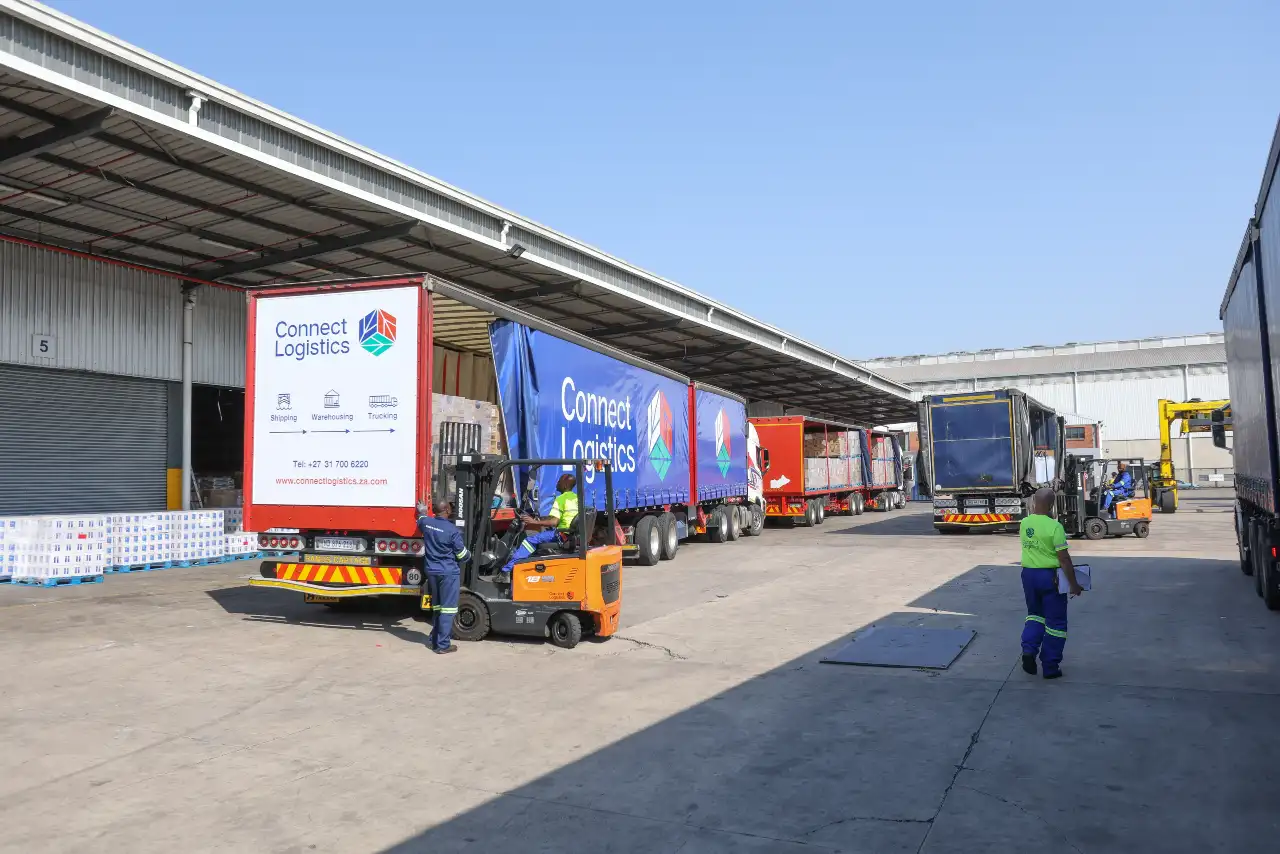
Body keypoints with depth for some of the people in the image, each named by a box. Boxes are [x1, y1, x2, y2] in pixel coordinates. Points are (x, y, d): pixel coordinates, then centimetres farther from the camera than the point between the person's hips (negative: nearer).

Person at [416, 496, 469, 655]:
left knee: (437, 607, 20)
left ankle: (434, 639, 26)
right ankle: (443, 645, 0)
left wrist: (422, 512, 49)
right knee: (447, 608, -1)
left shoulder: (426, 522, 0)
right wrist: (469, 554, 15)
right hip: (449, 573, -7)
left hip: (432, 571, 7)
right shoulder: (452, 530, -16)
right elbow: (461, 554, -7)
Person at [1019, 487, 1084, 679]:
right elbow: (1064, 558, -17)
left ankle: (1028, 650, 3)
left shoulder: (1024, 523, -1)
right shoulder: (1054, 526, -17)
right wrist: (1073, 584, -9)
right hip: (1050, 576, -5)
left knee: (1035, 613, 23)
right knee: (1055, 621, 8)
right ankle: (1050, 667, 12)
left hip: (1028, 574, 5)